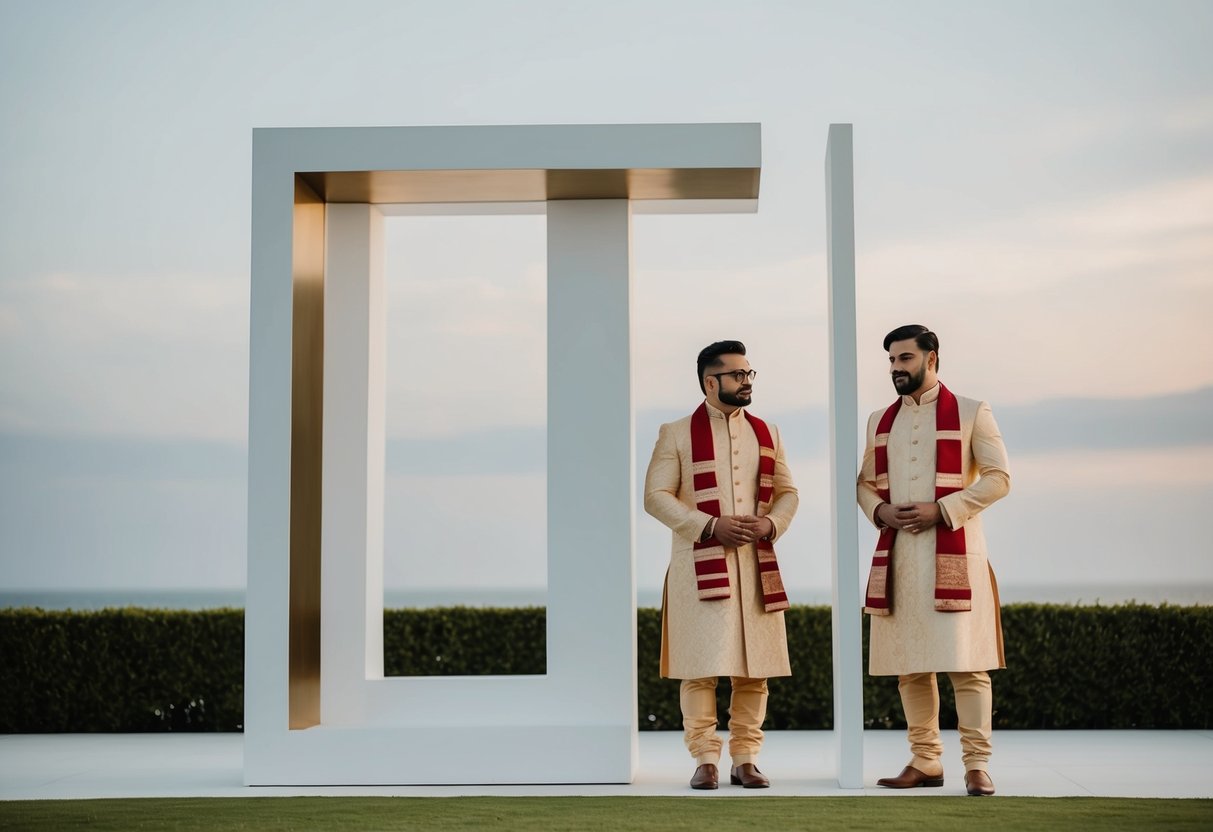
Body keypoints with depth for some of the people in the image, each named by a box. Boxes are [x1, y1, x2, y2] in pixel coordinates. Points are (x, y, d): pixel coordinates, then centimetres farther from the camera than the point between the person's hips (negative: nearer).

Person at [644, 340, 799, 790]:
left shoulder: (766, 433, 15)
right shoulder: (677, 434, 2)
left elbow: (787, 491, 16)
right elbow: (656, 495, -4)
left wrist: (771, 523, -6)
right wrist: (710, 525, -14)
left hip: (756, 566, 4)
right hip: (700, 565, -4)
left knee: (755, 669, 4)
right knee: (700, 668, -5)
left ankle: (745, 759, 12)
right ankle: (704, 759, 4)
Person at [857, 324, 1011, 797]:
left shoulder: (971, 414, 2)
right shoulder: (880, 421, 16)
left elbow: (998, 477, -3)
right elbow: (866, 482, 20)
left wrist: (941, 510, -13)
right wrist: (880, 511, -3)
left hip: (954, 553, -4)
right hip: (897, 557, 5)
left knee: (966, 664, -8)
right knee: (910, 666, 5)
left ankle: (976, 765, -3)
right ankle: (925, 762, 13)